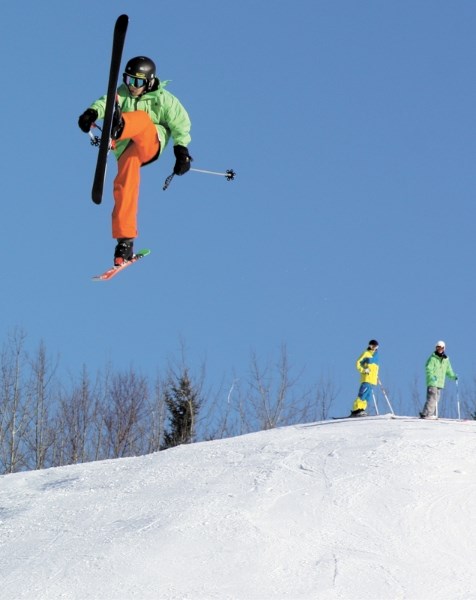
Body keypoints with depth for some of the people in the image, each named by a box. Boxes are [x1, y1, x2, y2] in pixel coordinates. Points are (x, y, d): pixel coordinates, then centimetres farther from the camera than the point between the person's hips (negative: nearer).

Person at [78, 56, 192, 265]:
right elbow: (105, 102, -7)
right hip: (127, 149, 2)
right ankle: (125, 240, -14)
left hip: (150, 143, -2)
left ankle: (118, 127, -67)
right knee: (125, 185, -19)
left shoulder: (163, 99, 7)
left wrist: (182, 149, -8)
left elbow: (180, 122, 4)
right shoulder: (123, 93, 11)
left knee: (142, 118, -31)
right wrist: (93, 112, -29)